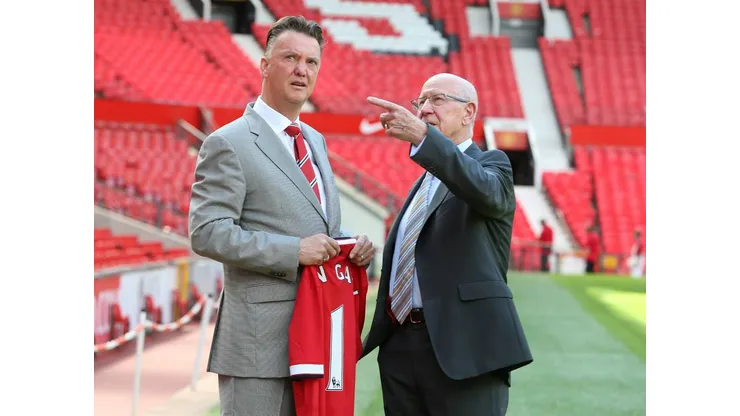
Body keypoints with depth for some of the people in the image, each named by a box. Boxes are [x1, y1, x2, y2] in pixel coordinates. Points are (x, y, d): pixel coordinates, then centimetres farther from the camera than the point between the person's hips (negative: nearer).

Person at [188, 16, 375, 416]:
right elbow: (207, 233, -17)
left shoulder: (315, 141, 17)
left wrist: (353, 244, 2)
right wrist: (294, 251, -22)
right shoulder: (228, 144, -8)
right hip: (261, 339, -8)